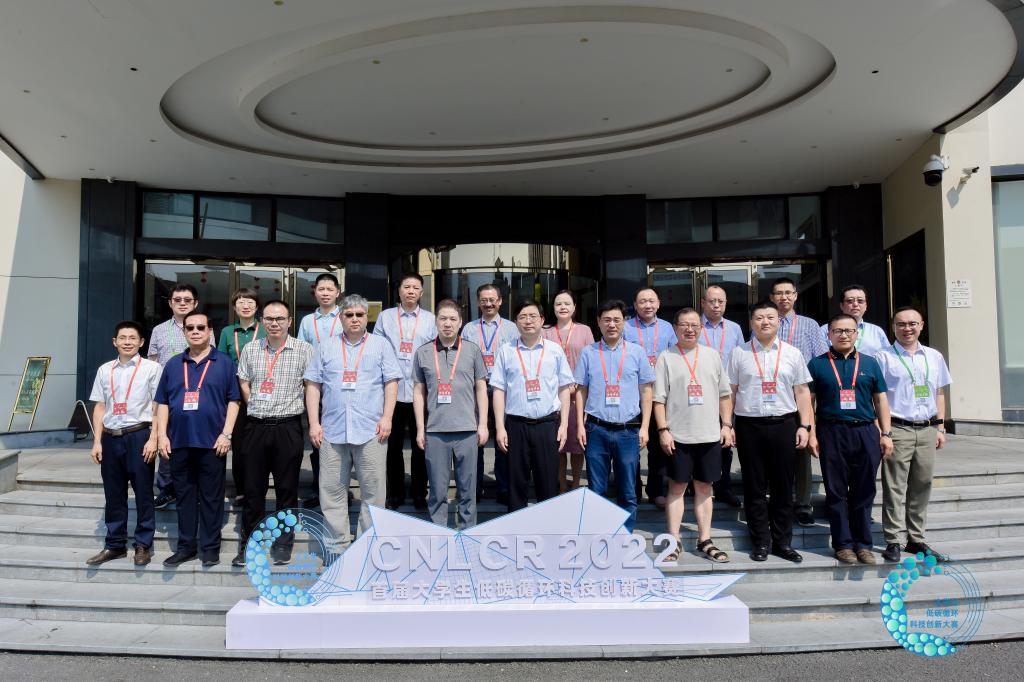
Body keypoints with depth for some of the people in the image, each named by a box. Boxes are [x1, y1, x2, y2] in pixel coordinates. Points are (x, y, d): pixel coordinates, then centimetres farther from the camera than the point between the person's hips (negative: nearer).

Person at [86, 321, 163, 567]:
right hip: (111, 437, 4)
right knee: (113, 494, 11)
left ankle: (143, 545, 14)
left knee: (143, 493, 3)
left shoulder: (151, 368, -2)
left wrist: (153, 439, -11)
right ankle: (115, 545, 23)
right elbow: (100, 407, 12)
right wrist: (97, 441, 7)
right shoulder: (105, 370, 11)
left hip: (138, 436, -4)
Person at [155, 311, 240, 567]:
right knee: (184, 495, 10)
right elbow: (162, 403, 13)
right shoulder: (174, 364, 13)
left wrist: (226, 434, -9)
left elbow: (233, 400, -1)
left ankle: (211, 548, 12)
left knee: (211, 497, 3)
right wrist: (162, 435, 3)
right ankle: (186, 546, 20)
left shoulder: (223, 363, 3)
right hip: (179, 441, 3)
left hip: (212, 441, -3)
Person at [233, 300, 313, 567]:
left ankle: (283, 543, 19)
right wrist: (256, 406, 6)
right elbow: (243, 382, 15)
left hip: (288, 426, -3)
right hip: (256, 425, 3)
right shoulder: (250, 350, 9)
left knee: (287, 488, 5)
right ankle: (249, 542, 21)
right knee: (253, 487, 8)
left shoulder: (303, 350, -2)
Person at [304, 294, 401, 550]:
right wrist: (313, 422, 3)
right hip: (332, 430, 2)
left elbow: (391, 383, 5)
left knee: (373, 490, 3)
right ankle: (338, 543, 18)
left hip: (371, 431, -1)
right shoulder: (326, 346, 12)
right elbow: (313, 385, 10)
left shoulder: (381, 344, 9)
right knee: (332, 490, 5)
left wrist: (387, 417, -6)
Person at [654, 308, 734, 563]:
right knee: (677, 487, 5)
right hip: (678, 436, -3)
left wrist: (726, 425, 5)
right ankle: (674, 541, 13)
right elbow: (659, 398, -3)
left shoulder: (712, 355, 9)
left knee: (705, 487, 11)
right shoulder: (666, 357, -1)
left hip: (710, 435, 3)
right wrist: (663, 430, -9)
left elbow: (724, 394, 12)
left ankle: (704, 540, 21)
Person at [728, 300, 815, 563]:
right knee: (754, 487, 5)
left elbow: (802, 391, 9)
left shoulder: (792, 353, 9)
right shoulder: (739, 353, 5)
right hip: (749, 425, -1)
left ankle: (783, 541, 19)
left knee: (783, 486, 7)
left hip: (783, 424, 1)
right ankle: (760, 542, 16)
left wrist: (805, 426, 2)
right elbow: (730, 391, 5)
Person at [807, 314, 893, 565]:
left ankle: (863, 543, 18)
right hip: (832, 433, -2)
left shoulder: (870, 363, 11)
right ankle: (843, 543, 14)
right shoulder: (817, 364, 4)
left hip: (866, 433, 2)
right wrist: (811, 434, -5)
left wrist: (886, 434, 6)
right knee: (836, 491, 4)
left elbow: (880, 400, 12)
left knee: (864, 492, 7)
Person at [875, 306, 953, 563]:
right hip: (897, 430, -5)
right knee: (895, 487, -3)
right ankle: (893, 540, 4)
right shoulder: (884, 357, -2)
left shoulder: (934, 357, 12)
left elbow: (939, 393, 17)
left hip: (927, 430, 5)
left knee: (922, 487, 10)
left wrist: (940, 427, 11)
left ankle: (916, 539, 21)